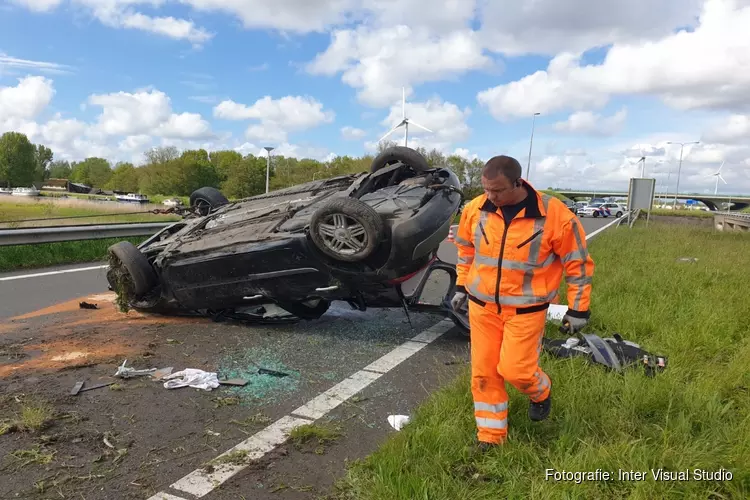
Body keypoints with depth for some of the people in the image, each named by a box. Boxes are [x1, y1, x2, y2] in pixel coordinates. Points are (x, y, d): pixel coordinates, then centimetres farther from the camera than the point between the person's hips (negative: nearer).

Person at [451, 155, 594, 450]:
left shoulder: (555, 216, -18)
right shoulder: (475, 209, -7)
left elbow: (578, 263, -7)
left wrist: (578, 309, -4)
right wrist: (462, 286, 14)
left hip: (525, 309, -3)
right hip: (482, 305, 4)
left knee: (515, 370, -7)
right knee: (483, 371, 7)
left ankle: (541, 393, 31)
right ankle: (491, 435, 25)